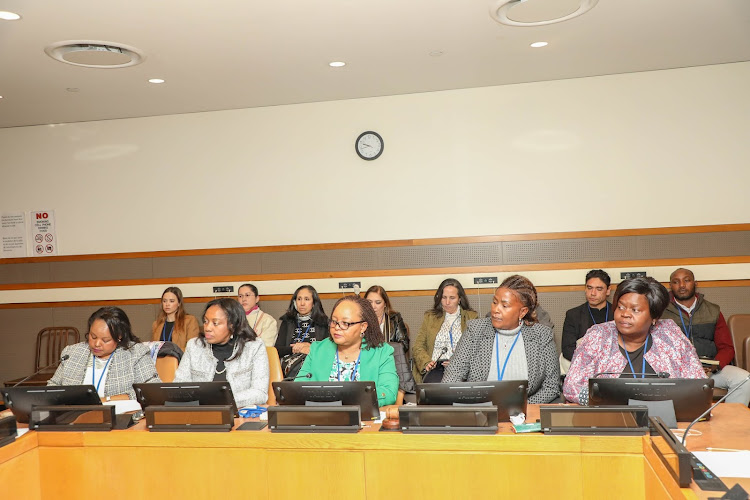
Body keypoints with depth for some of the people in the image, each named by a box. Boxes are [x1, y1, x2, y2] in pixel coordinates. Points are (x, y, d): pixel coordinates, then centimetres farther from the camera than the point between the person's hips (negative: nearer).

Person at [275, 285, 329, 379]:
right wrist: (293, 349, -7)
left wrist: (311, 348, -9)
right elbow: (277, 350, 10)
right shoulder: (287, 322, 21)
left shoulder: (323, 322, 17)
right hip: (290, 360, 0)